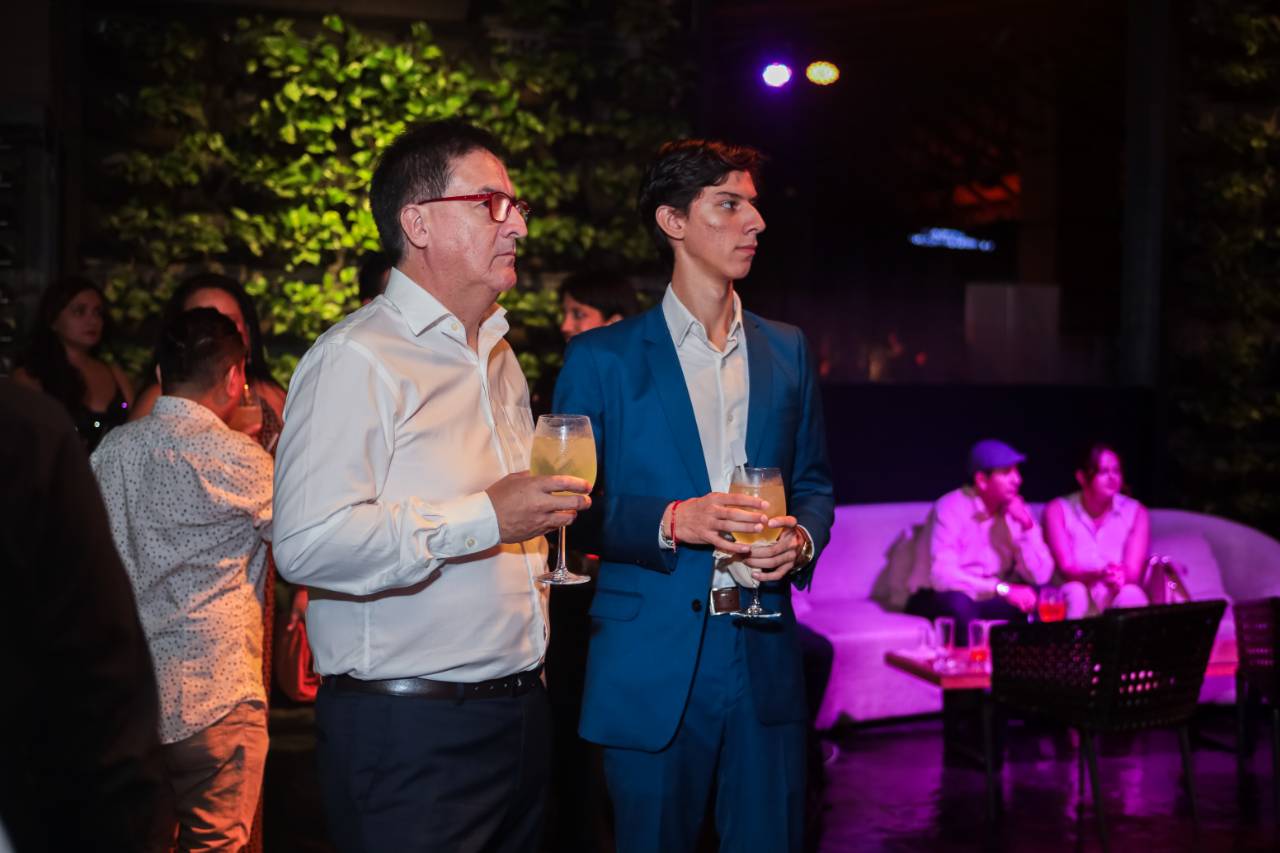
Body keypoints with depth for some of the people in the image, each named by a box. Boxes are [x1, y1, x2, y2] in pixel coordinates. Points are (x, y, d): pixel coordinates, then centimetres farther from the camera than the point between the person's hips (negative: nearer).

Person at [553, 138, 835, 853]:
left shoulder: (788, 351, 13)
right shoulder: (603, 358, 1)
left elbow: (814, 484, 17)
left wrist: (801, 539, -5)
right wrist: (671, 521, -18)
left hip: (765, 658, 3)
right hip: (652, 661, -3)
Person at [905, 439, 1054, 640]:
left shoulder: (1016, 510, -1)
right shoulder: (951, 508, -18)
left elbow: (1040, 576, -8)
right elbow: (942, 574, -31)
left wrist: (1027, 526, -20)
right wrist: (1003, 589, -36)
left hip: (987, 600, 5)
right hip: (938, 600, -5)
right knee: (959, 602, -37)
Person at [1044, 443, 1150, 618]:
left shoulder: (1136, 512, 3)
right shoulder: (1058, 510, -1)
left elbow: (1133, 571, -8)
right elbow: (1066, 568, -11)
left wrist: (1121, 578, -34)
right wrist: (1099, 576, -33)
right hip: (1073, 603, -1)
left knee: (1131, 594, -32)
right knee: (1076, 592, -34)